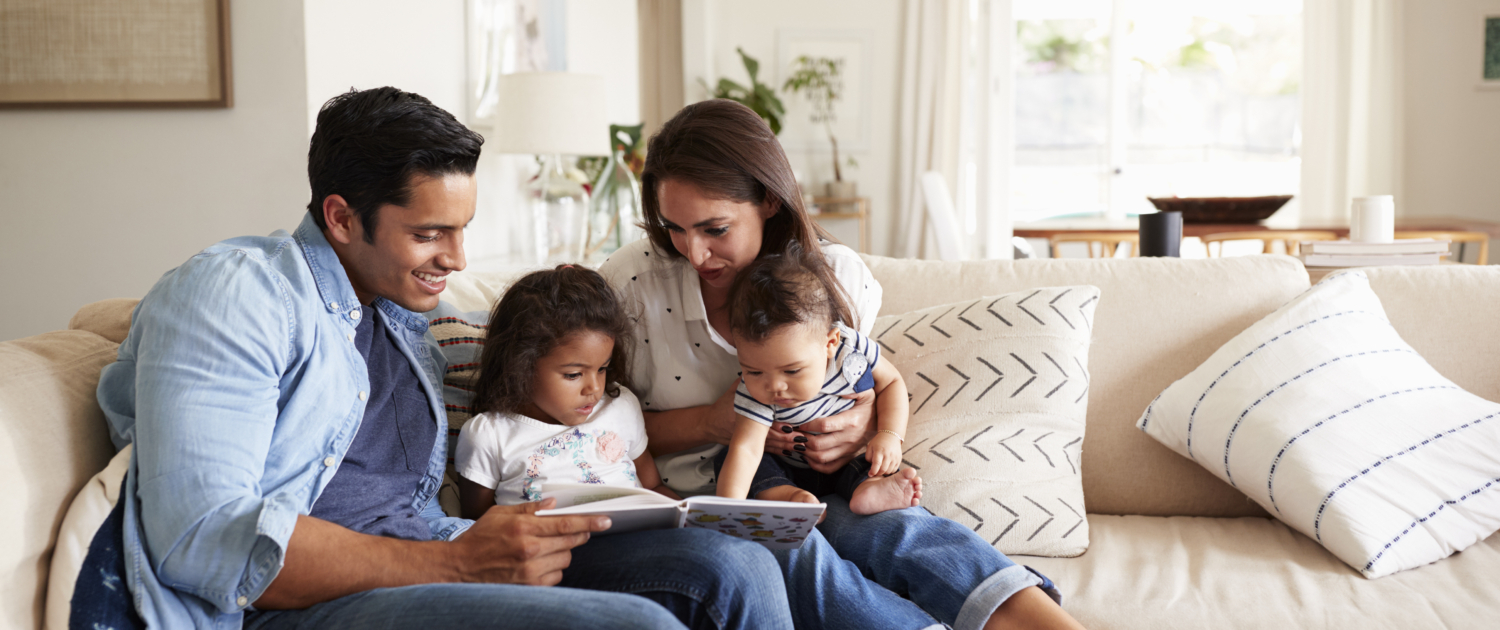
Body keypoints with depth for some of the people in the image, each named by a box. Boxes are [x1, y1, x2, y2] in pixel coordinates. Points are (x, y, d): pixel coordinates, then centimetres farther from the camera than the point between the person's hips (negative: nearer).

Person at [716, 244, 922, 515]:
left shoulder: (851, 349, -23)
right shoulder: (754, 392, -28)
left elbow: (891, 382, -5)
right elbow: (745, 449, -39)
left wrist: (890, 435, -20)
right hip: (786, 471, -1)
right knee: (726, 457, -21)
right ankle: (787, 496, -37)